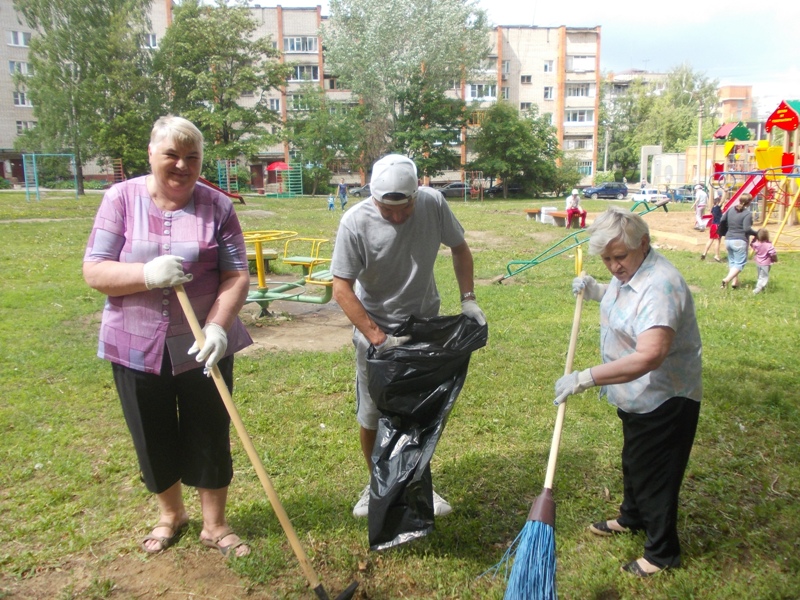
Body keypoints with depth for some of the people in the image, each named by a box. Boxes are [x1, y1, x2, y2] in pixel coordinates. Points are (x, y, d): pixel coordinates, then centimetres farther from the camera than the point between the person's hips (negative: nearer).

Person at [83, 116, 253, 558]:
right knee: (154, 439, 15)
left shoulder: (217, 206, -4)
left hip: (203, 347, -1)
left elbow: (236, 275, -8)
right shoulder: (121, 199, -3)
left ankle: (215, 525, 30)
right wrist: (147, 274, -24)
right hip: (136, 347, 1)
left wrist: (217, 326, -23)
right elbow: (94, 272, -6)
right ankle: (171, 514, 42)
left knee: (210, 437, 9)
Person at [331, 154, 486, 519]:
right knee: (371, 416, 7)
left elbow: (459, 248, 2)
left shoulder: (434, 204, -15)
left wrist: (467, 299, -7)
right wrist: (378, 338, -26)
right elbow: (341, 289, -20)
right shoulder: (356, 222, -23)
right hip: (374, 329, -2)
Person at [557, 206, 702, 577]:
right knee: (633, 462, 27)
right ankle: (632, 518, 50)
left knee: (655, 474, 6)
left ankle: (662, 553, 27)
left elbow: (649, 356, -43)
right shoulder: (628, 272, -1)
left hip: (665, 400, -10)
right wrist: (598, 292, 4)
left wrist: (587, 377, -46)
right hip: (637, 397, 10)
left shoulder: (660, 285, -32)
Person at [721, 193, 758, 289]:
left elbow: (722, 220, 14)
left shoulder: (731, 209, 6)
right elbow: (747, 229, -21)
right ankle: (727, 279, -18)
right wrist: (757, 233, -7)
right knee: (740, 263, 0)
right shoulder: (747, 213, -13)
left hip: (728, 240, 7)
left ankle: (735, 281, 18)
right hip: (740, 241, -7)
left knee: (732, 262, 18)